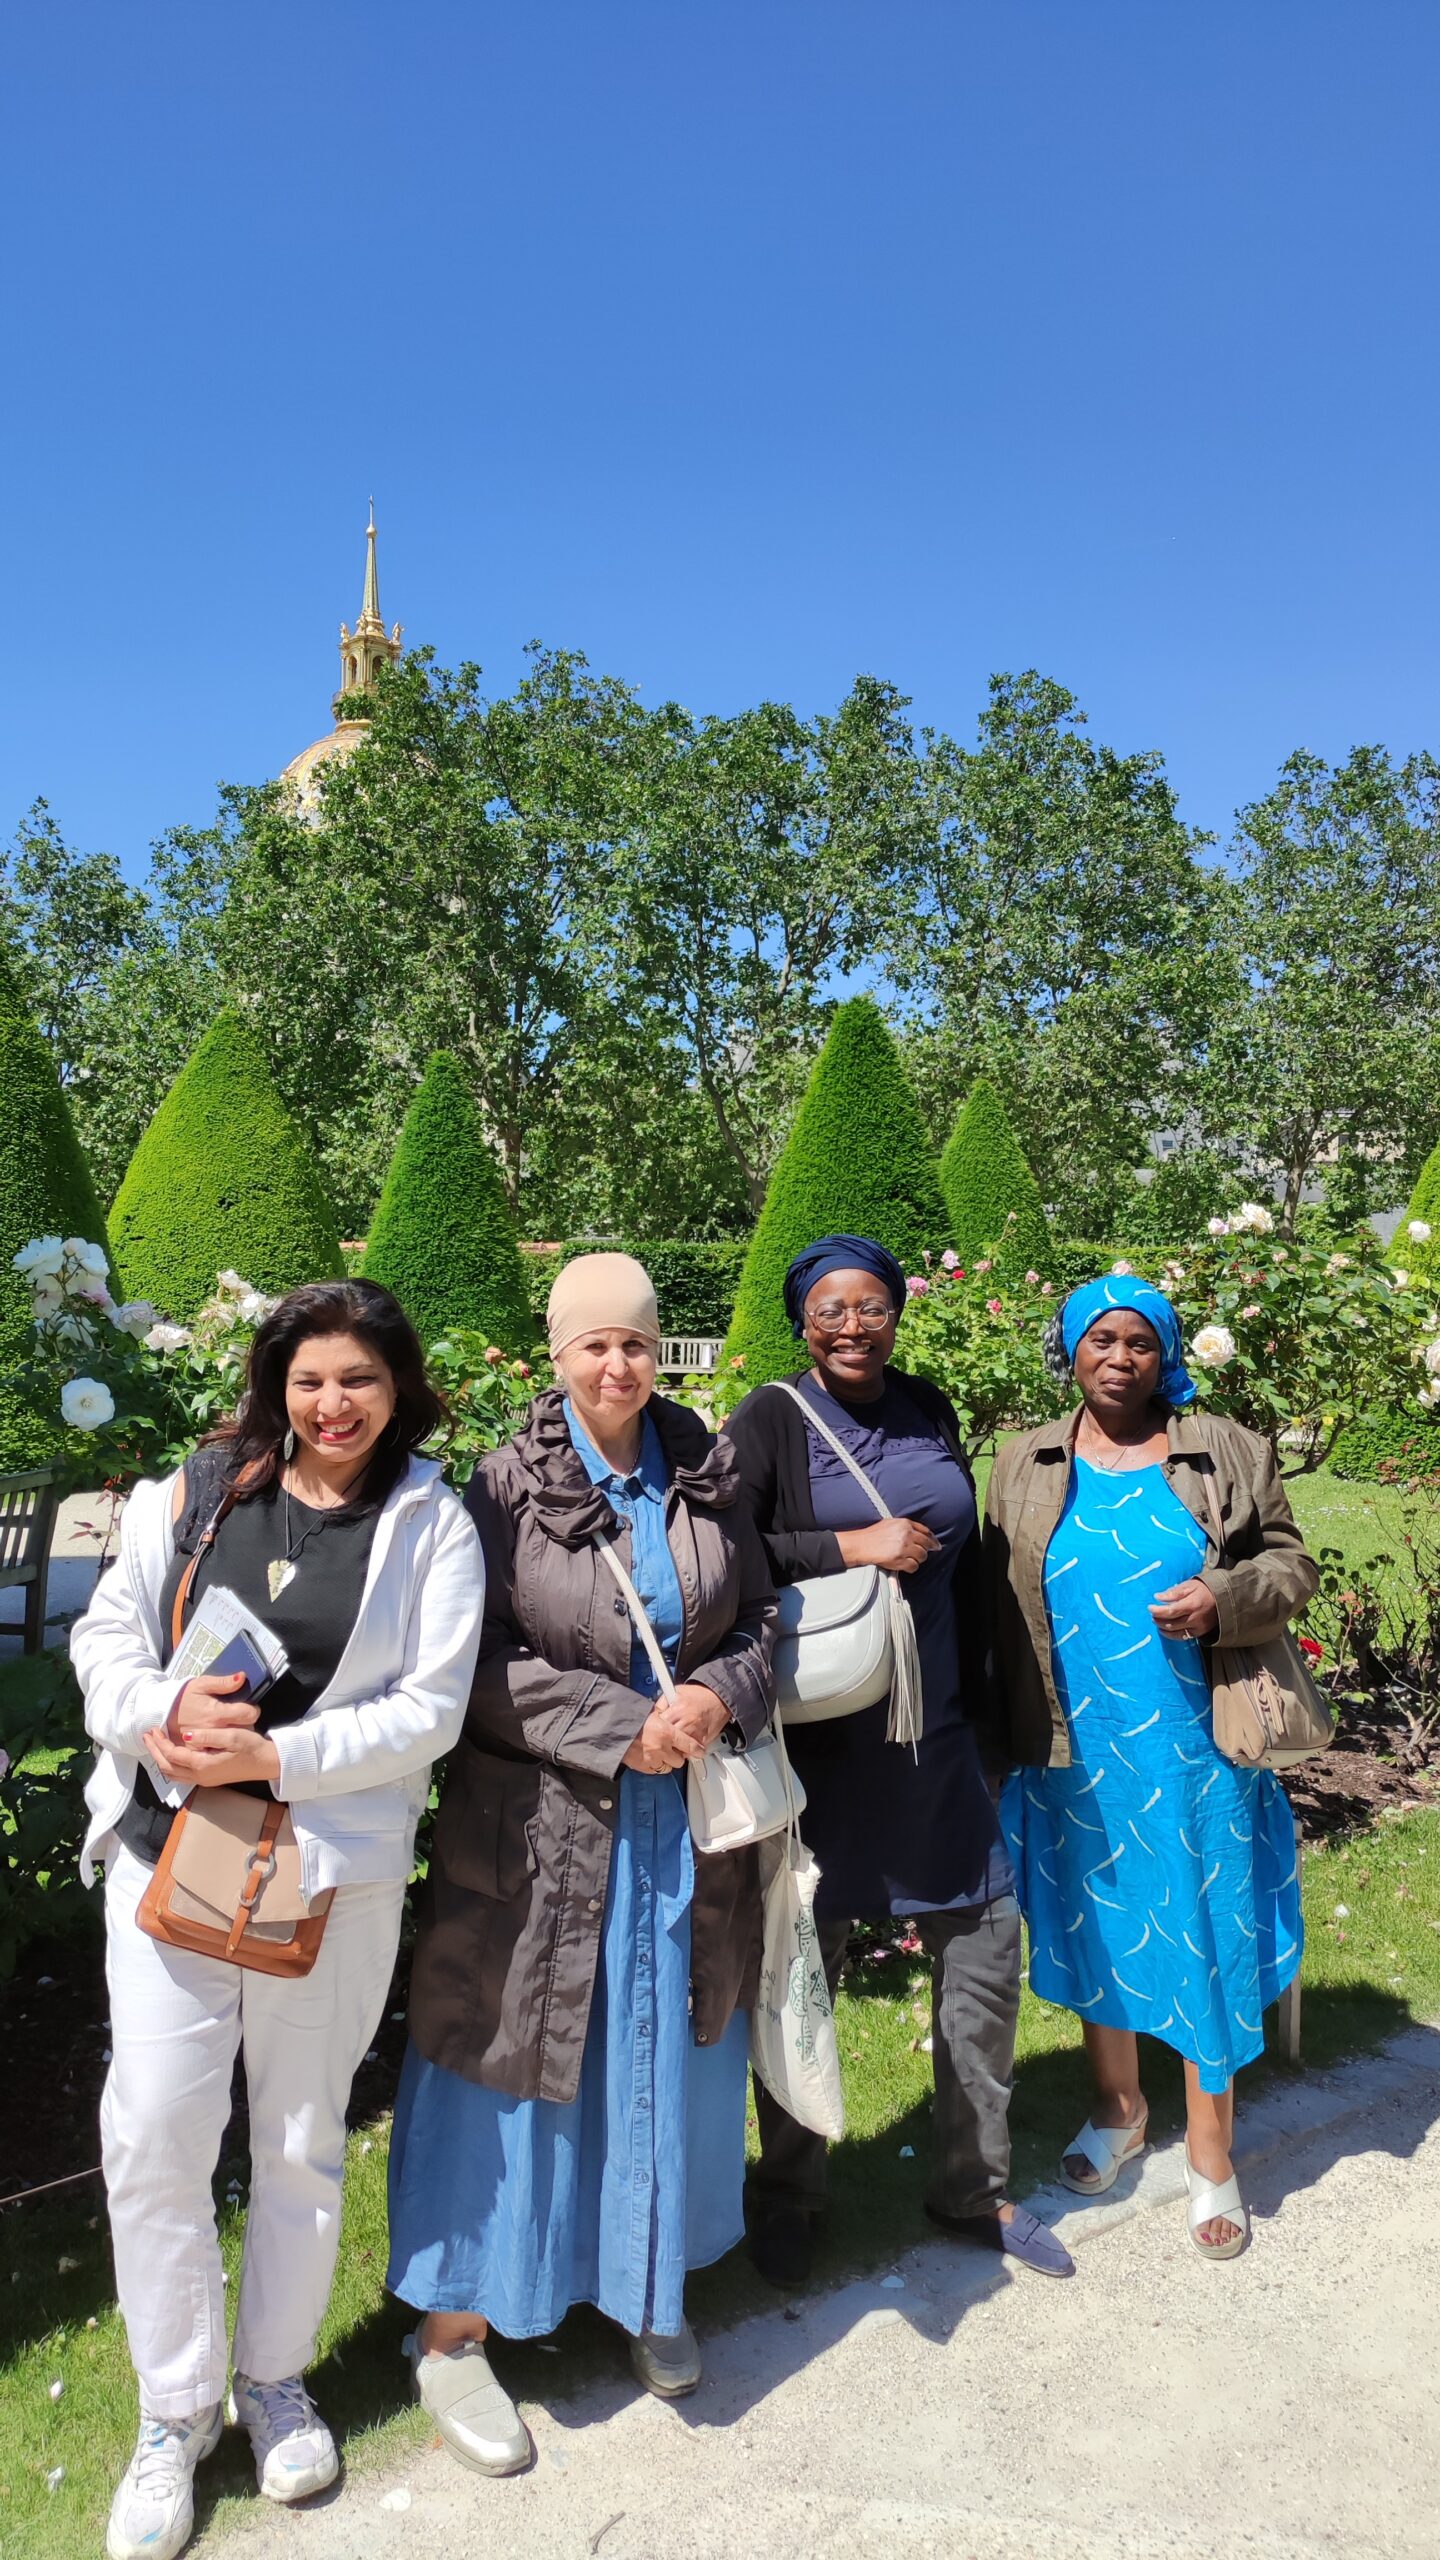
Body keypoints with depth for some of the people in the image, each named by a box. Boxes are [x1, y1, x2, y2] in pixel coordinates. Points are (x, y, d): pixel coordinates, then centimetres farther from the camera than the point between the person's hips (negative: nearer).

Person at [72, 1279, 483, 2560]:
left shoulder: (432, 1526, -4)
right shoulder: (196, 1492, 3)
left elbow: (427, 1709, -8)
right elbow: (107, 1629, 6)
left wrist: (277, 1759, -18)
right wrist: (161, 1709, -15)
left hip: (333, 1864, -1)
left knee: (302, 2141, 14)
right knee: (151, 2138, 4)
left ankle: (276, 2378, 39)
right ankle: (175, 2409, 28)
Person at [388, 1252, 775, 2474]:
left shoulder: (706, 1475, 1)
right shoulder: (510, 1485, -9)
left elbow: (760, 1623, 6)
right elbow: (485, 1662, -13)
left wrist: (718, 1697, -13)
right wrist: (622, 1726, -19)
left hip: (688, 1820, 4)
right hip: (546, 1824, -3)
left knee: (670, 2050, 17)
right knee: (521, 2059, 8)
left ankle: (651, 2289, 41)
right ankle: (452, 2328, 28)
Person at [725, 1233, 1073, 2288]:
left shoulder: (930, 1414, 7)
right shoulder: (772, 1421, -8)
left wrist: (984, 1715, 17)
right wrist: (848, 1548, -22)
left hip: (933, 1734, 5)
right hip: (818, 1738, -5)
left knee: (987, 1947, 11)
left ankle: (975, 2188, 33)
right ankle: (791, 2192, 33)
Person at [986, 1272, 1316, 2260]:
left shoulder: (1230, 1453, 0)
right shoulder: (1027, 1467, 3)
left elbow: (1291, 1562, 3)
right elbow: (1000, 1610, 5)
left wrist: (1227, 1599, -18)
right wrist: (1008, 1741, 2)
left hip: (1198, 1749, -1)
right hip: (1077, 1753, 2)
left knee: (1206, 1935, 7)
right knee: (1098, 1927, 16)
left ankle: (1211, 2152, 26)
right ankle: (1119, 2108, 39)